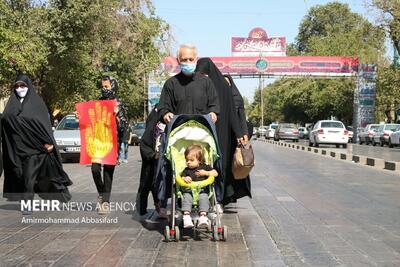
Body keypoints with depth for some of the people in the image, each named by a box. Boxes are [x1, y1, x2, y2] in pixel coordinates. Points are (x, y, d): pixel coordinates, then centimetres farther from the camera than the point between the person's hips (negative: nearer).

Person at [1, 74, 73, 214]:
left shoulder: (37, 102, 1)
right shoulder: (12, 103, 13)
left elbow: (45, 122, -6)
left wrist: (48, 142, -14)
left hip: (33, 144, -4)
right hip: (17, 145, 4)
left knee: (29, 175, -7)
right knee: (20, 174, 5)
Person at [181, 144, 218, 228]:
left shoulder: (204, 167, 17)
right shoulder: (186, 170, 19)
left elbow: (215, 173, 11)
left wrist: (205, 173, -3)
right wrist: (185, 179, -13)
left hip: (202, 189, -1)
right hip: (189, 189, 1)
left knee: (203, 197, -30)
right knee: (186, 197, -29)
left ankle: (203, 216, -41)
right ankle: (186, 216, -39)